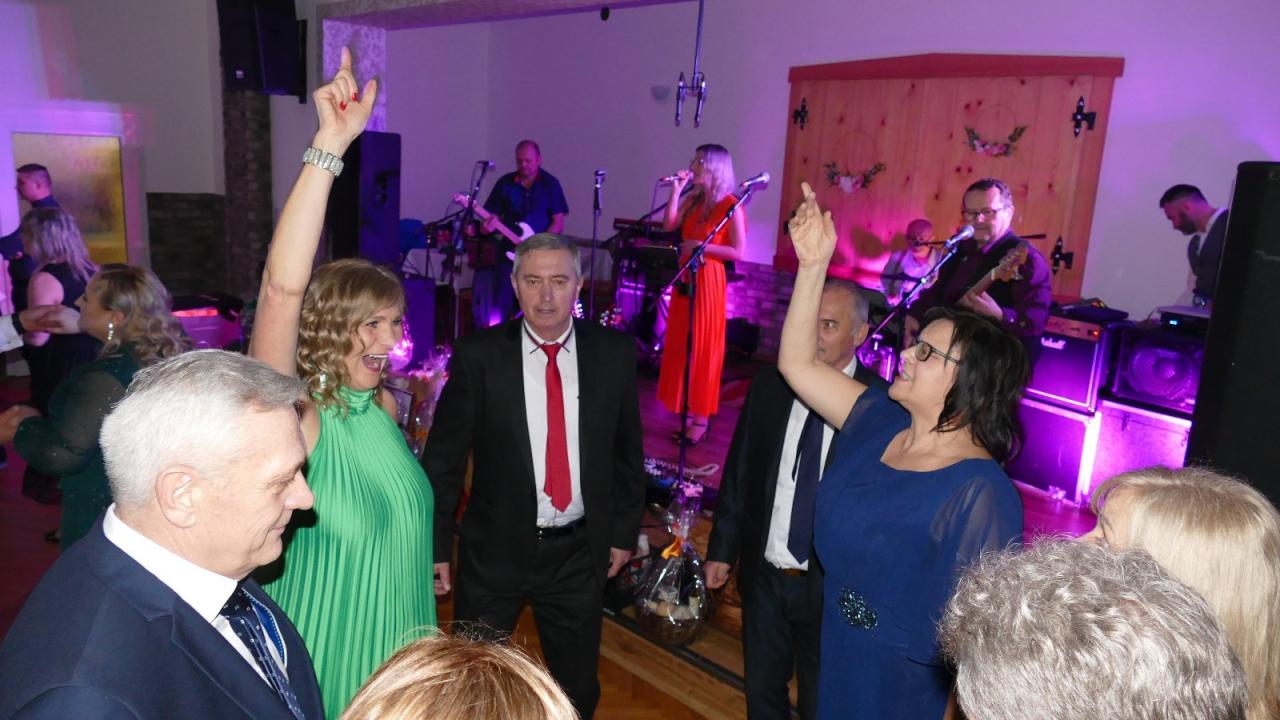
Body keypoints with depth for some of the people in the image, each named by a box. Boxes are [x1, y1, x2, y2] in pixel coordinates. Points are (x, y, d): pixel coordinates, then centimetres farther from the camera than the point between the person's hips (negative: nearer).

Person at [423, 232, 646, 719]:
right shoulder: (478, 355, -10)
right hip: (495, 549, -1)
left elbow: (628, 450, 4)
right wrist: (437, 545, -7)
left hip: (578, 552, 2)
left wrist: (624, 531, 6)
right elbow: (443, 458, -6)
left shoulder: (614, 352, -4)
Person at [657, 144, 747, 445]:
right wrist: (676, 190, -4)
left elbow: (738, 252, -13)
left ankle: (701, 419, 6)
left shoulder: (730, 205, -10)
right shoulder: (693, 200, 11)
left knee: (703, 348, -2)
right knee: (682, 346, 10)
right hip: (685, 278, 7)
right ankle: (689, 411, 19)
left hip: (708, 280, -7)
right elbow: (668, 225, 0)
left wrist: (700, 246, -18)